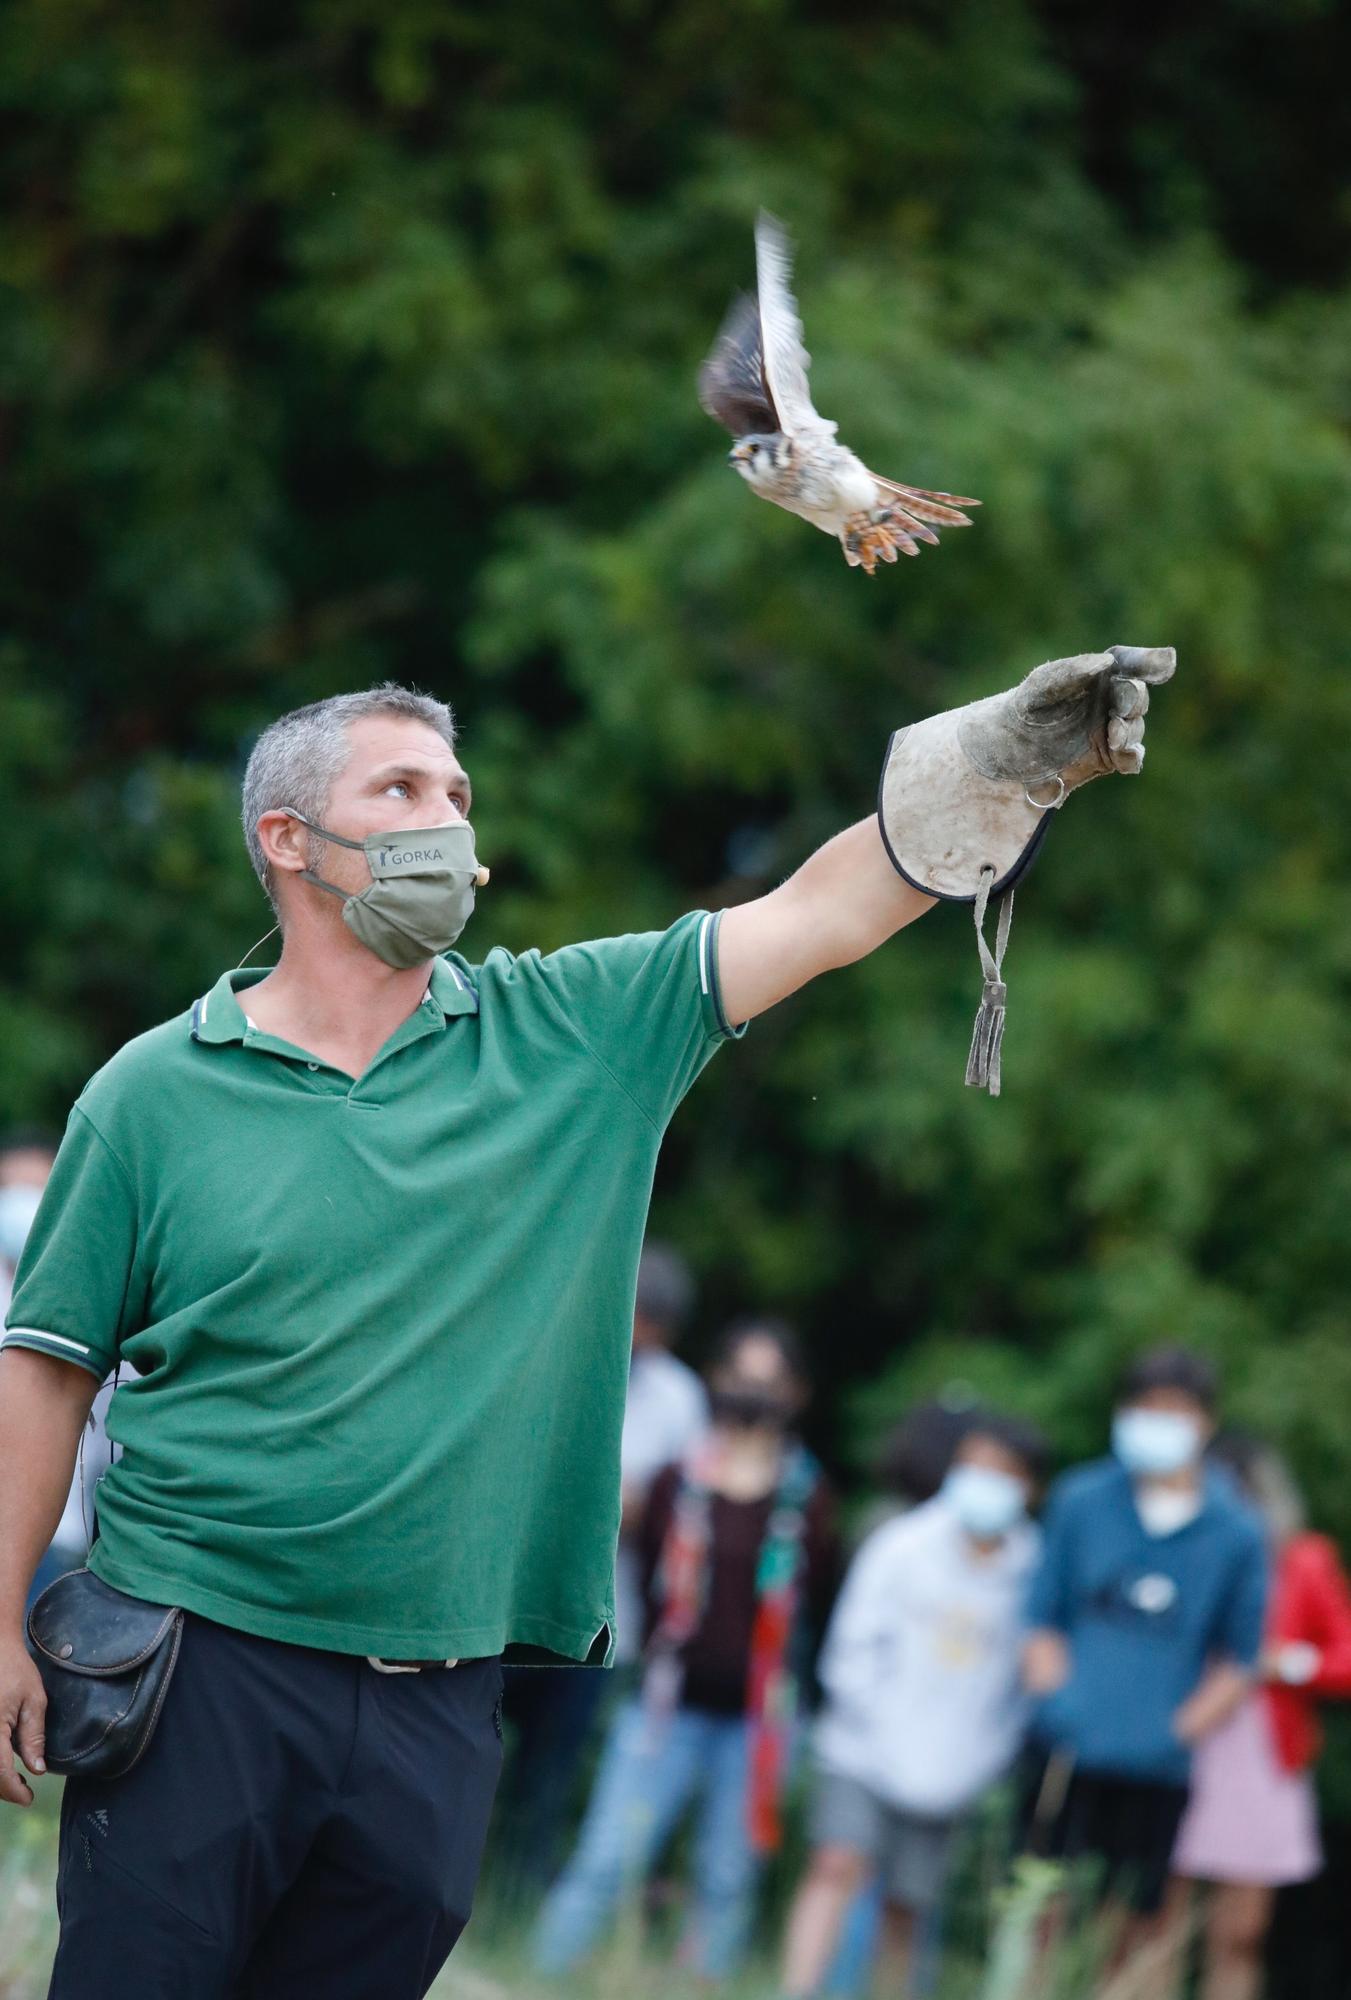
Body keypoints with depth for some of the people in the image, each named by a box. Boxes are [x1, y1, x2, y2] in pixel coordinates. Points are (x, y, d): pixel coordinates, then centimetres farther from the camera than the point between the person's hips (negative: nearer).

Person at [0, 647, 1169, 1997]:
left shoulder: (566, 1032, 4)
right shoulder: (153, 1095, -1)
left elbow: (824, 911, -4)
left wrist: (1009, 760, -18)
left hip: (438, 1695, 2)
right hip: (201, 1668, -2)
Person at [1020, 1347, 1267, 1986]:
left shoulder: (1235, 1533, 4)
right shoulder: (1080, 1501, 7)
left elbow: (1239, 1662, 8)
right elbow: (1040, 1621, 11)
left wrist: (1180, 1729, -6)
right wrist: (1058, 1701, -5)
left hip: (1160, 1769, 0)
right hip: (1070, 1757, 0)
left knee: (1139, 1924, 1)